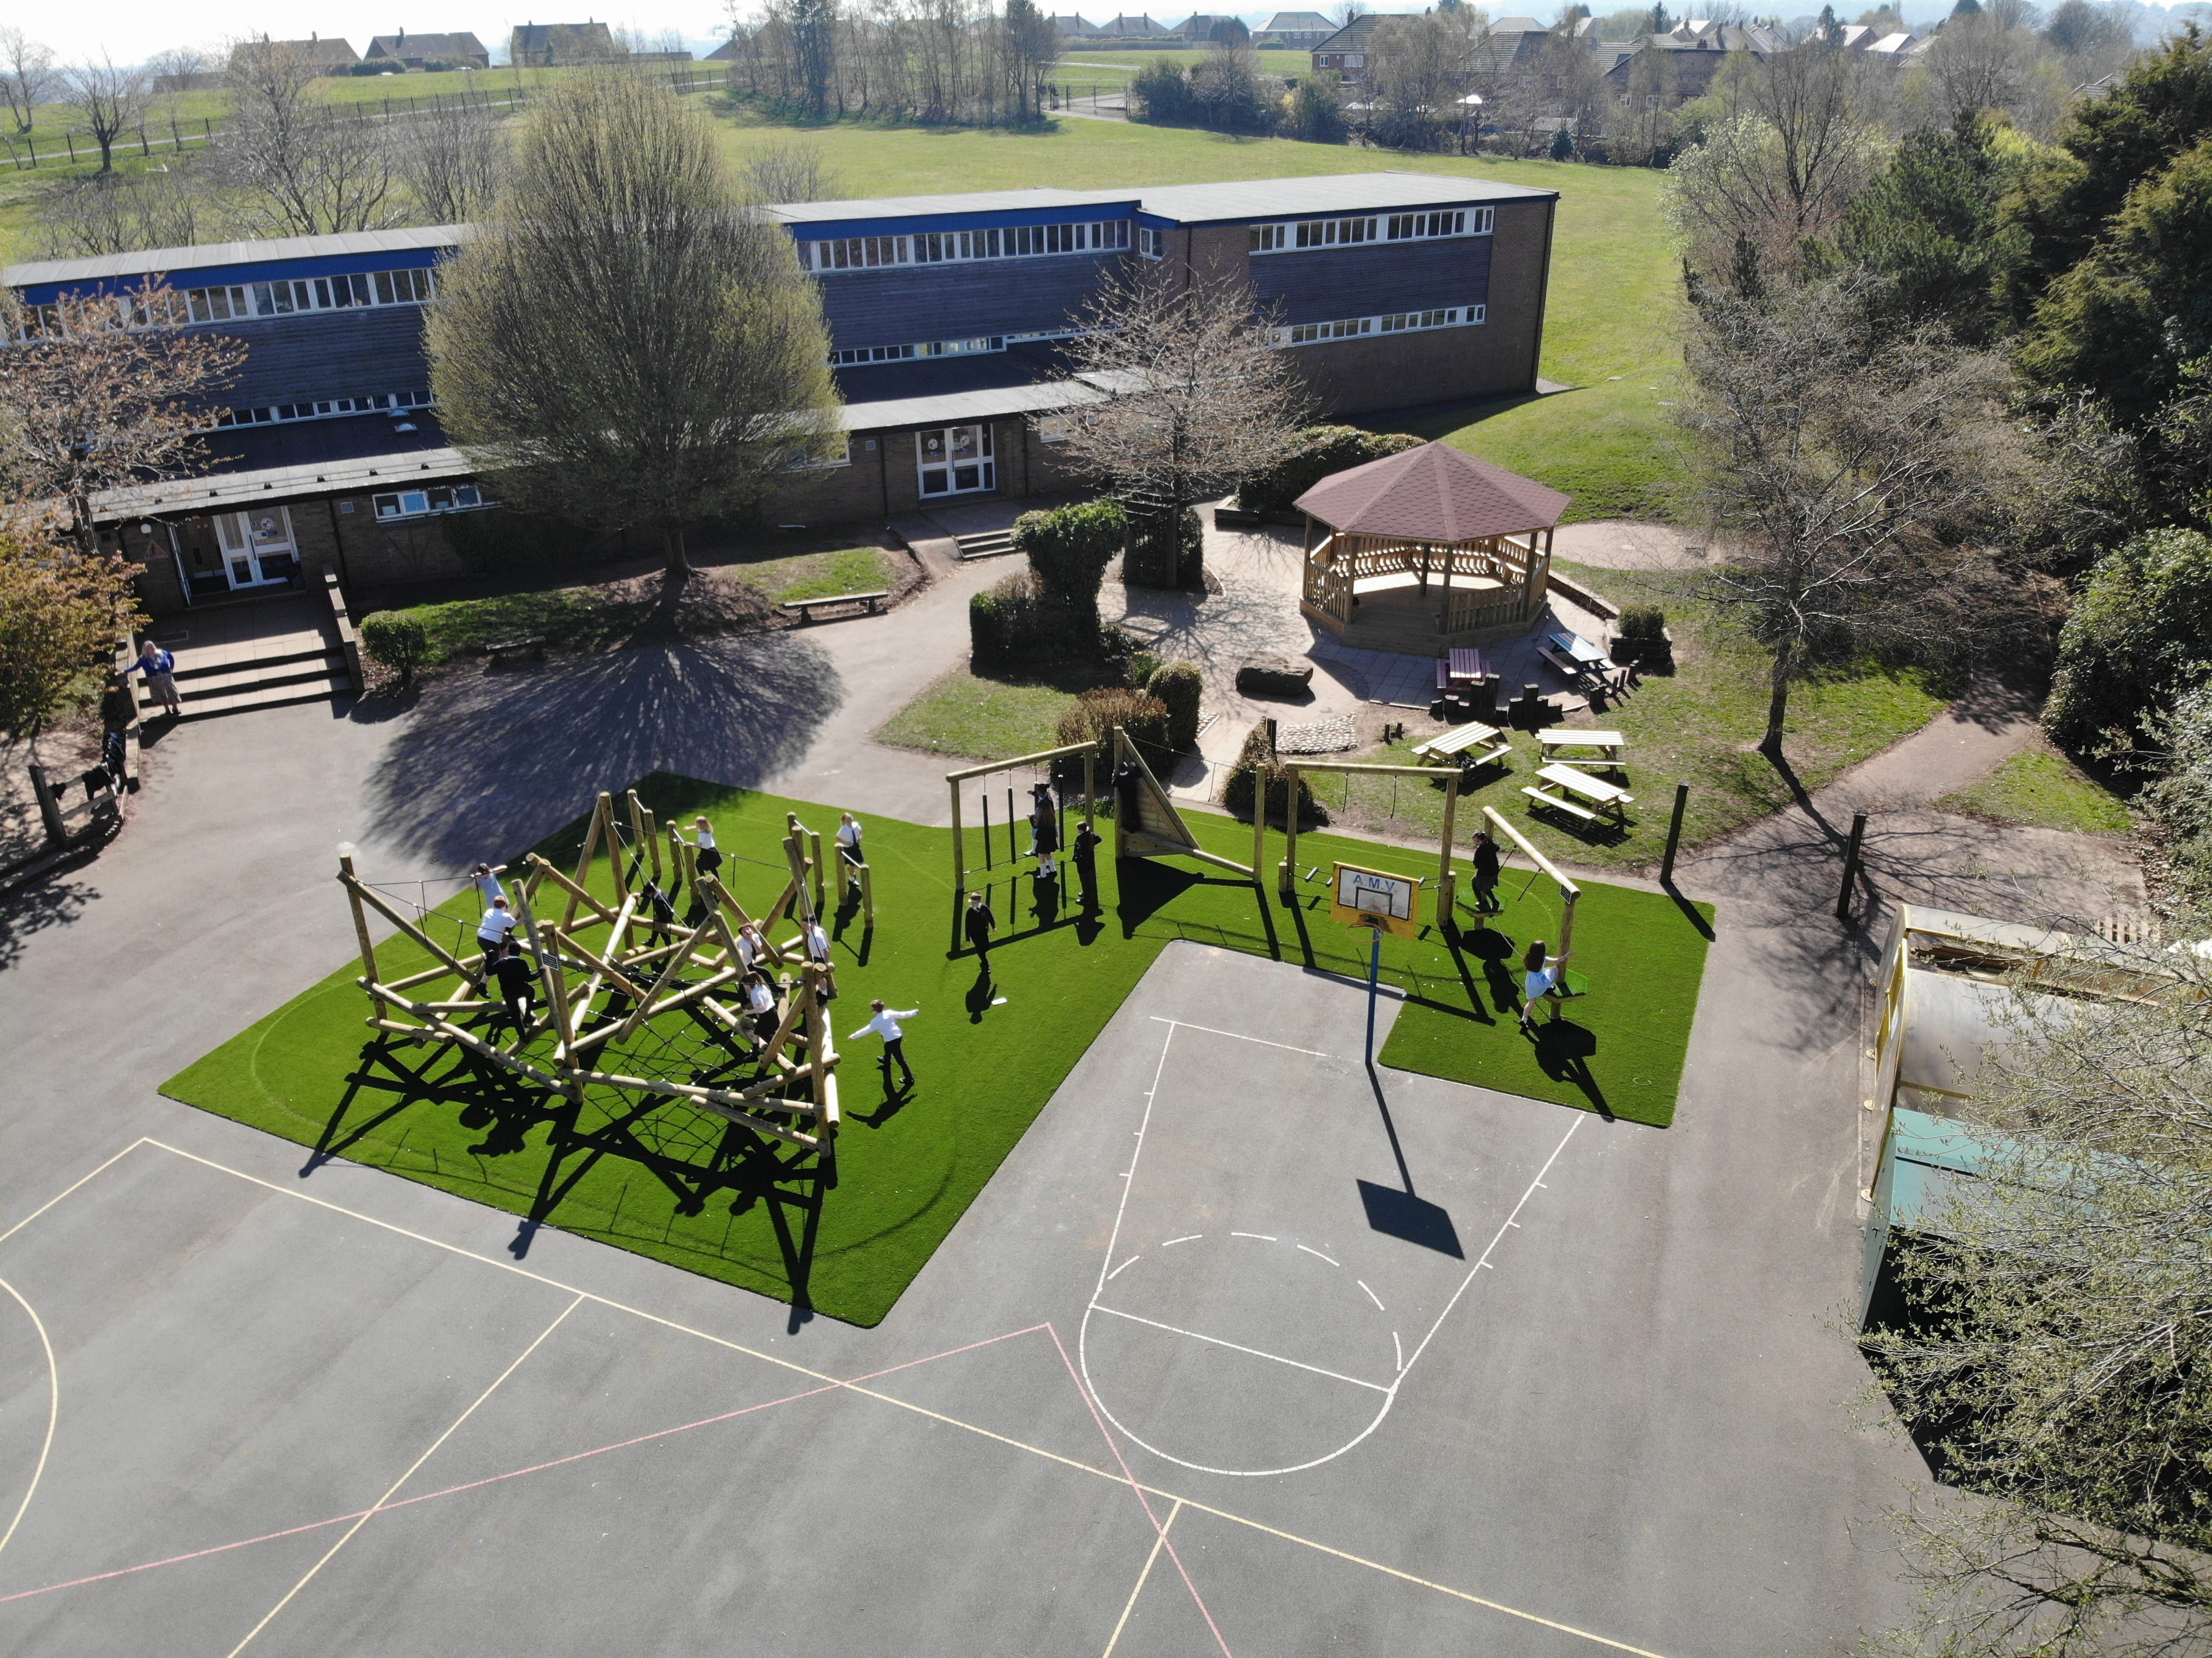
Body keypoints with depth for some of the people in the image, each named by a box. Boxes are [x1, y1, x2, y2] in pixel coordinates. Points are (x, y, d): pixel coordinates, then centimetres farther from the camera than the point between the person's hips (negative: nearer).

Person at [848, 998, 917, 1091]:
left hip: (892, 1041, -8)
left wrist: (853, 1037, 0)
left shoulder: (876, 1021, -17)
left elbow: (865, 1031, -10)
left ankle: (910, 1079, 1)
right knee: (887, 1049, 37)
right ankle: (887, 1061, 67)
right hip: (899, 1035, 8)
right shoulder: (889, 1013, -3)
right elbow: (902, 1015, 3)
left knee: (900, 1060, -2)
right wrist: (914, 1012, 18)